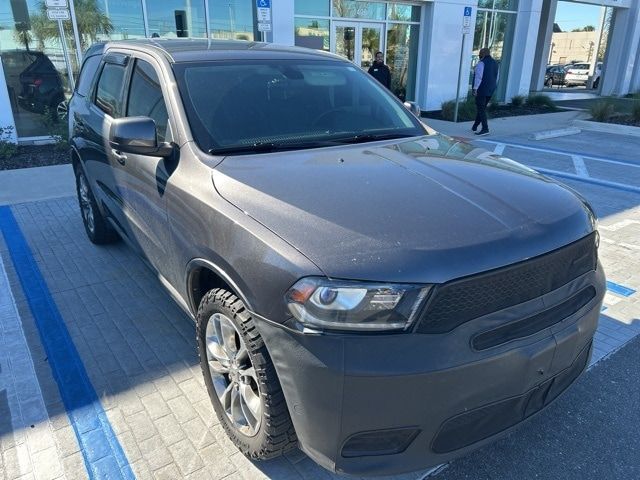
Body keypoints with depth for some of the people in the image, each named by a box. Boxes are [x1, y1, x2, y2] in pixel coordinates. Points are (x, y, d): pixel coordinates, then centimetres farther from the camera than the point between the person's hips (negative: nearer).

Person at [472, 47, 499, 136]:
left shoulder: (481, 63, -11)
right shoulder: (495, 63, 15)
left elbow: (478, 77, -19)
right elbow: (496, 78, 17)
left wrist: (475, 88, -19)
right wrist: (492, 87, 22)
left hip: (481, 90, -8)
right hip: (490, 90, 8)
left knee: (481, 109, -8)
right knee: (482, 108, 17)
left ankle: (485, 129, -16)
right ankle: (475, 126, 27)